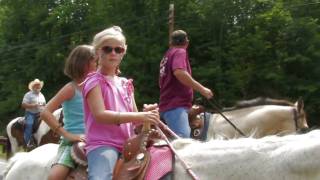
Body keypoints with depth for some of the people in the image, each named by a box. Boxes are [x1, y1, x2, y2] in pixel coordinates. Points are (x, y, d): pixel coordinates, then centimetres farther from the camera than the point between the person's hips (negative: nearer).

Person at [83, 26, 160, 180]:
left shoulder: (126, 84, 18)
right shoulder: (94, 81, -1)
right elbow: (100, 115, -16)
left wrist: (148, 116, -7)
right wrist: (140, 116, -24)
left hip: (128, 144, 7)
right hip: (102, 144, -7)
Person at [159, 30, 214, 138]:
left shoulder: (167, 55, 24)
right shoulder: (180, 52, -2)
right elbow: (179, 72, -23)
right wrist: (202, 89, -19)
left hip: (167, 105, 10)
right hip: (176, 106, -10)